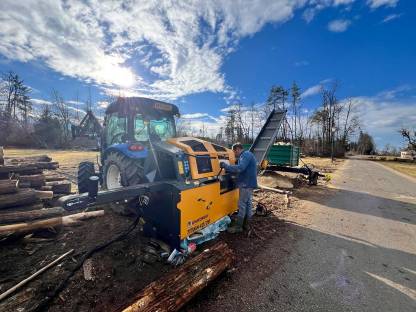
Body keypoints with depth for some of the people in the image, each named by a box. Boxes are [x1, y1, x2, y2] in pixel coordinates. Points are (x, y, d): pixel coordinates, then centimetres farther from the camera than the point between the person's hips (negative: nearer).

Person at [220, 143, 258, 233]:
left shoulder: (246, 155, -16)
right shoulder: (246, 155, 16)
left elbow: (240, 168, -29)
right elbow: (243, 169, 19)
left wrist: (225, 166, -23)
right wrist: (228, 168, 10)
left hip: (246, 184, -10)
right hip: (248, 184, 10)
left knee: (242, 205, -4)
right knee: (247, 204, 15)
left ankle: (238, 226, 6)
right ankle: (245, 224, 26)